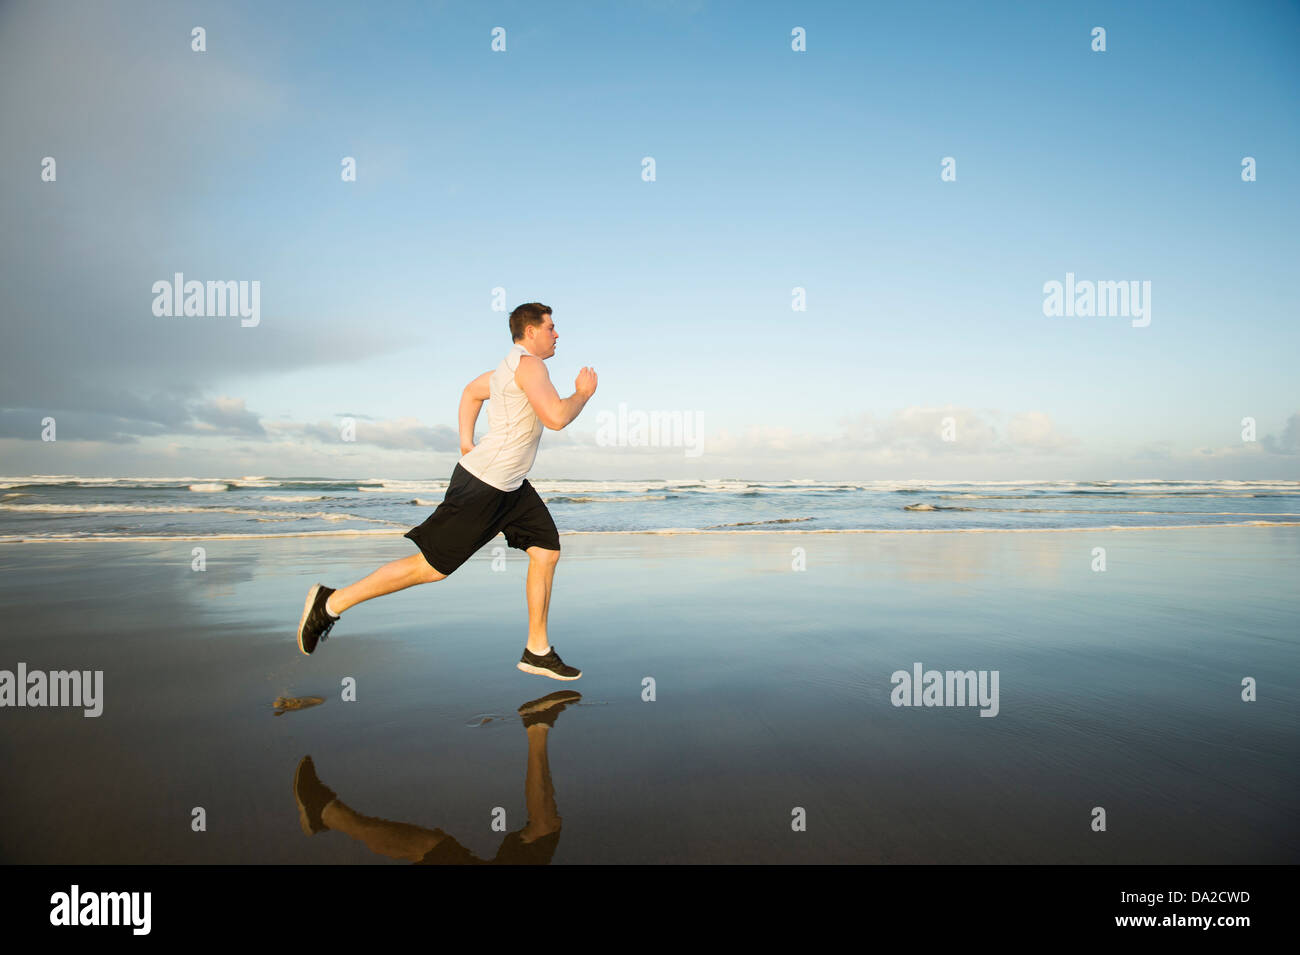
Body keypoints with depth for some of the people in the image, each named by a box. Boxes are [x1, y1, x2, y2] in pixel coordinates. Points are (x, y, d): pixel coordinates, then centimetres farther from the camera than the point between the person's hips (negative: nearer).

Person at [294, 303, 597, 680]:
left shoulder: (513, 366, 15)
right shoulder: (528, 364, -15)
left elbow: (471, 391, 29)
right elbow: (557, 418, -26)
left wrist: (467, 444, 23)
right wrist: (583, 393, -7)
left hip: (511, 487, 10)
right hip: (481, 486, -10)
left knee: (546, 552, 5)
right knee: (431, 567, -4)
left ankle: (537, 652, 15)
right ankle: (331, 603, 10)